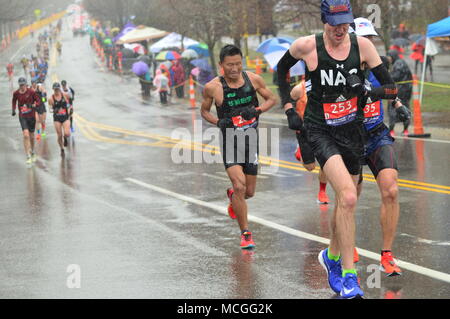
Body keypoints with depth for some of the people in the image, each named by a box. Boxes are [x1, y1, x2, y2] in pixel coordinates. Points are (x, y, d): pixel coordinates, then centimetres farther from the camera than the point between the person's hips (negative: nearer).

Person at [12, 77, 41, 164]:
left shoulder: (31, 92, -9)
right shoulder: (16, 93, -3)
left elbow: (38, 101, -2)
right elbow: (14, 101, 17)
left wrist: (33, 105, -20)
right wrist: (13, 110, 5)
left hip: (31, 116, 0)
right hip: (22, 117, 0)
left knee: (31, 136, 12)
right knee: (26, 135, -16)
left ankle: (32, 153, 38)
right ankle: (28, 157, -15)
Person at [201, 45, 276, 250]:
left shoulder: (253, 79, -4)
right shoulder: (213, 87, -9)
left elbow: (272, 99, 9)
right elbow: (204, 110, 8)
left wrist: (257, 110, -10)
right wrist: (218, 122, -11)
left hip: (251, 138, 3)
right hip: (230, 140, -3)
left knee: (249, 192, 11)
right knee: (239, 185, -20)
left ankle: (233, 197, 48)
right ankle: (245, 233, -8)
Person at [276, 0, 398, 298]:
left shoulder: (362, 45, -5)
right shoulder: (307, 46, -10)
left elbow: (392, 88, -3)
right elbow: (282, 68, 11)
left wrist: (374, 91, -22)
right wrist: (289, 109, 7)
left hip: (353, 131, 4)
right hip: (321, 131, -4)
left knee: (346, 201, 16)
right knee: (348, 197, -23)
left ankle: (332, 257, 43)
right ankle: (348, 274, -17)